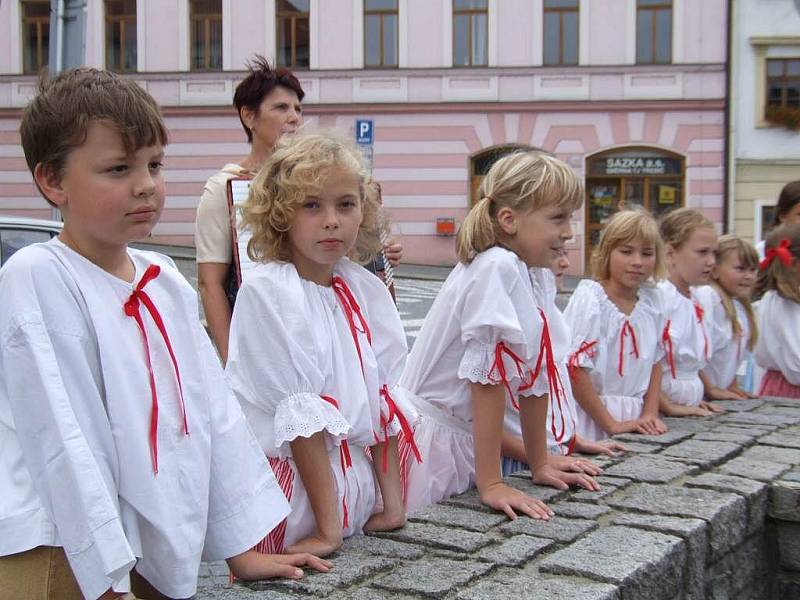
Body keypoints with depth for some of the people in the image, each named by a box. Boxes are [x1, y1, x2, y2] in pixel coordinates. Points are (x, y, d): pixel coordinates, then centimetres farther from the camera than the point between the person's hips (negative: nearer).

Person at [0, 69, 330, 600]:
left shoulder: (166, 281, 7)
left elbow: (213, 409, 9)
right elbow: (64, 437, -18)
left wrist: (243, 546, 8)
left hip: (160, 555, 6)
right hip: (61, 555, -6)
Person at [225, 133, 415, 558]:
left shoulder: (366, 290, 5)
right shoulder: (267, 291, -13)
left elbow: (381, 395, 7)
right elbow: (300, 412, -17)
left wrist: (391, 503, 4)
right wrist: (328, 529, -18)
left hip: (358, 472, 7)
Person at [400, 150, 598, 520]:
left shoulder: (531, 276, 7)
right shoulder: (498, 268, -19)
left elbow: (533, 373, 12)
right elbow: (488, 378, -22)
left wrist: (540, 465, 15)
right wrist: (491, 484, -21)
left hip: (464, 438, 8)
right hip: (429, 432, -8)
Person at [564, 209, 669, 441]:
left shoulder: (650, 301, 5)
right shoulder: (589, 298, -14)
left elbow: (654, 363, 14)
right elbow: (575, 369, -17)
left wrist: (650, 415, 2)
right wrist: (611, 425, -15)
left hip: (634, 420, 5)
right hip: (592, 425, -5)